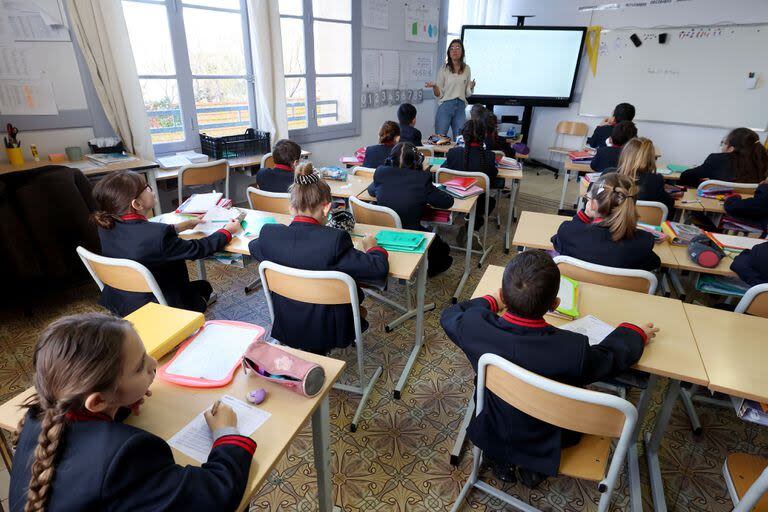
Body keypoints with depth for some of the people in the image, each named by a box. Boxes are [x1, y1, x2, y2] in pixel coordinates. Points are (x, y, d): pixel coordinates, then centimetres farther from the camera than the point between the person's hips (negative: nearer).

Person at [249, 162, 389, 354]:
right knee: (355, 292, 25)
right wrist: (372, 246, -1)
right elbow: (380, 269, -22)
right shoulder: (335, 239, -29)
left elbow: (253, 246, 10)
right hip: (327, 334, -4)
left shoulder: (269, 234, -14)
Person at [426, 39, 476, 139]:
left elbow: (468, 93, 14)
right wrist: (434, 86, -20)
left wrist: (471, 87, -6)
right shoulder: (444, 69, 1)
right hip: (445, 106, -2)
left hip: (461, 108, 3)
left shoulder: (466, 69, 8)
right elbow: (439, 94, -1)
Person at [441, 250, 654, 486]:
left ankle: (500, 461, 32)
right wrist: (637, 333, 9)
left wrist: (491, 302, 6)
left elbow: (449, 315, -6)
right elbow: (616, 354, -12)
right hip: (542, 449, -1)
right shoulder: (574, 351, -35)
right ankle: (533, 468, 25)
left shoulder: (475, 326, -30)